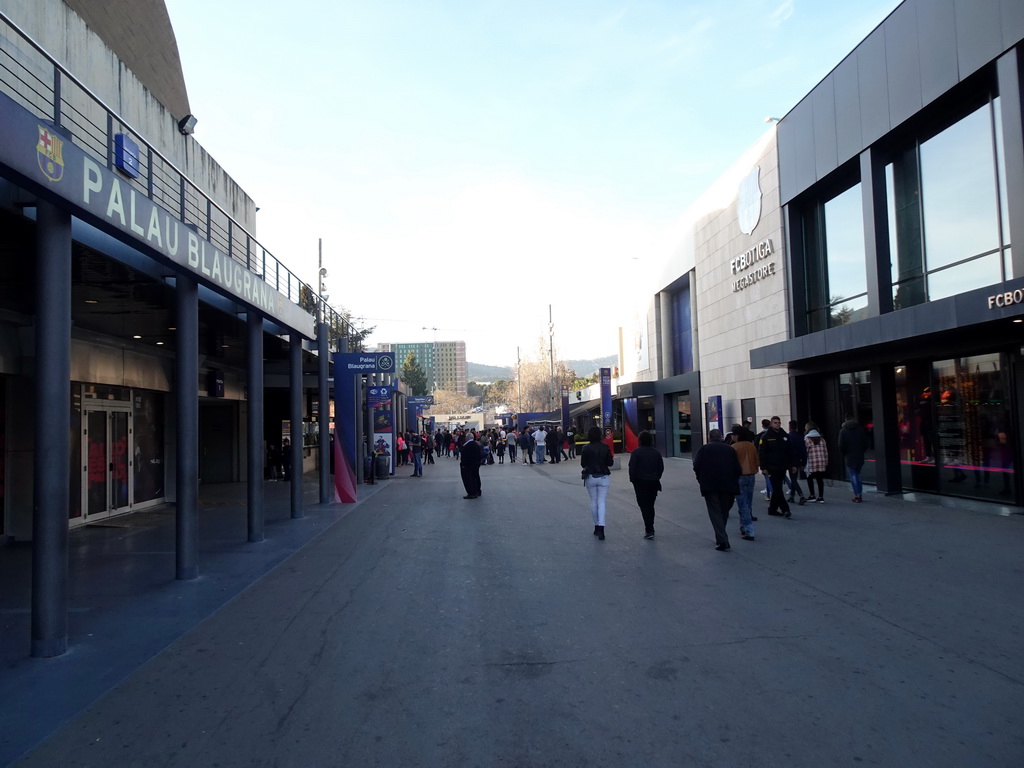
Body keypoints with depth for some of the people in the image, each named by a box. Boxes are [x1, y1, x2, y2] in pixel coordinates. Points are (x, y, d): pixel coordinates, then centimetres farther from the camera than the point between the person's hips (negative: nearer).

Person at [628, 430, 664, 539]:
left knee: (644, 506, -3)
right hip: (654, 483, 5)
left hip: (641, 482, -5)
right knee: (650, 505, 16)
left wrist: (633, 480, 1)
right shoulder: (656, 452, 4)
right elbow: (661, 467, 7)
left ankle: (649, 530, -11)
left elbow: (632, 468, -12)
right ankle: (649, 528, 24)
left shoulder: (636, 453, -10)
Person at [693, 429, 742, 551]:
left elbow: (696, 466, -6)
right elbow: (738, 469, 4)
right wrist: (733, 481, 17)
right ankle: (721, 538, 25)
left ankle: (722, 541, -9)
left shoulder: (703, 449, 6)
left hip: (710, 486, -2)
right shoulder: (730, 449, 11)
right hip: (727, 486, 2)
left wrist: (701, 480, 7)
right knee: (724, 511, 16)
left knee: (715, 512, 1)